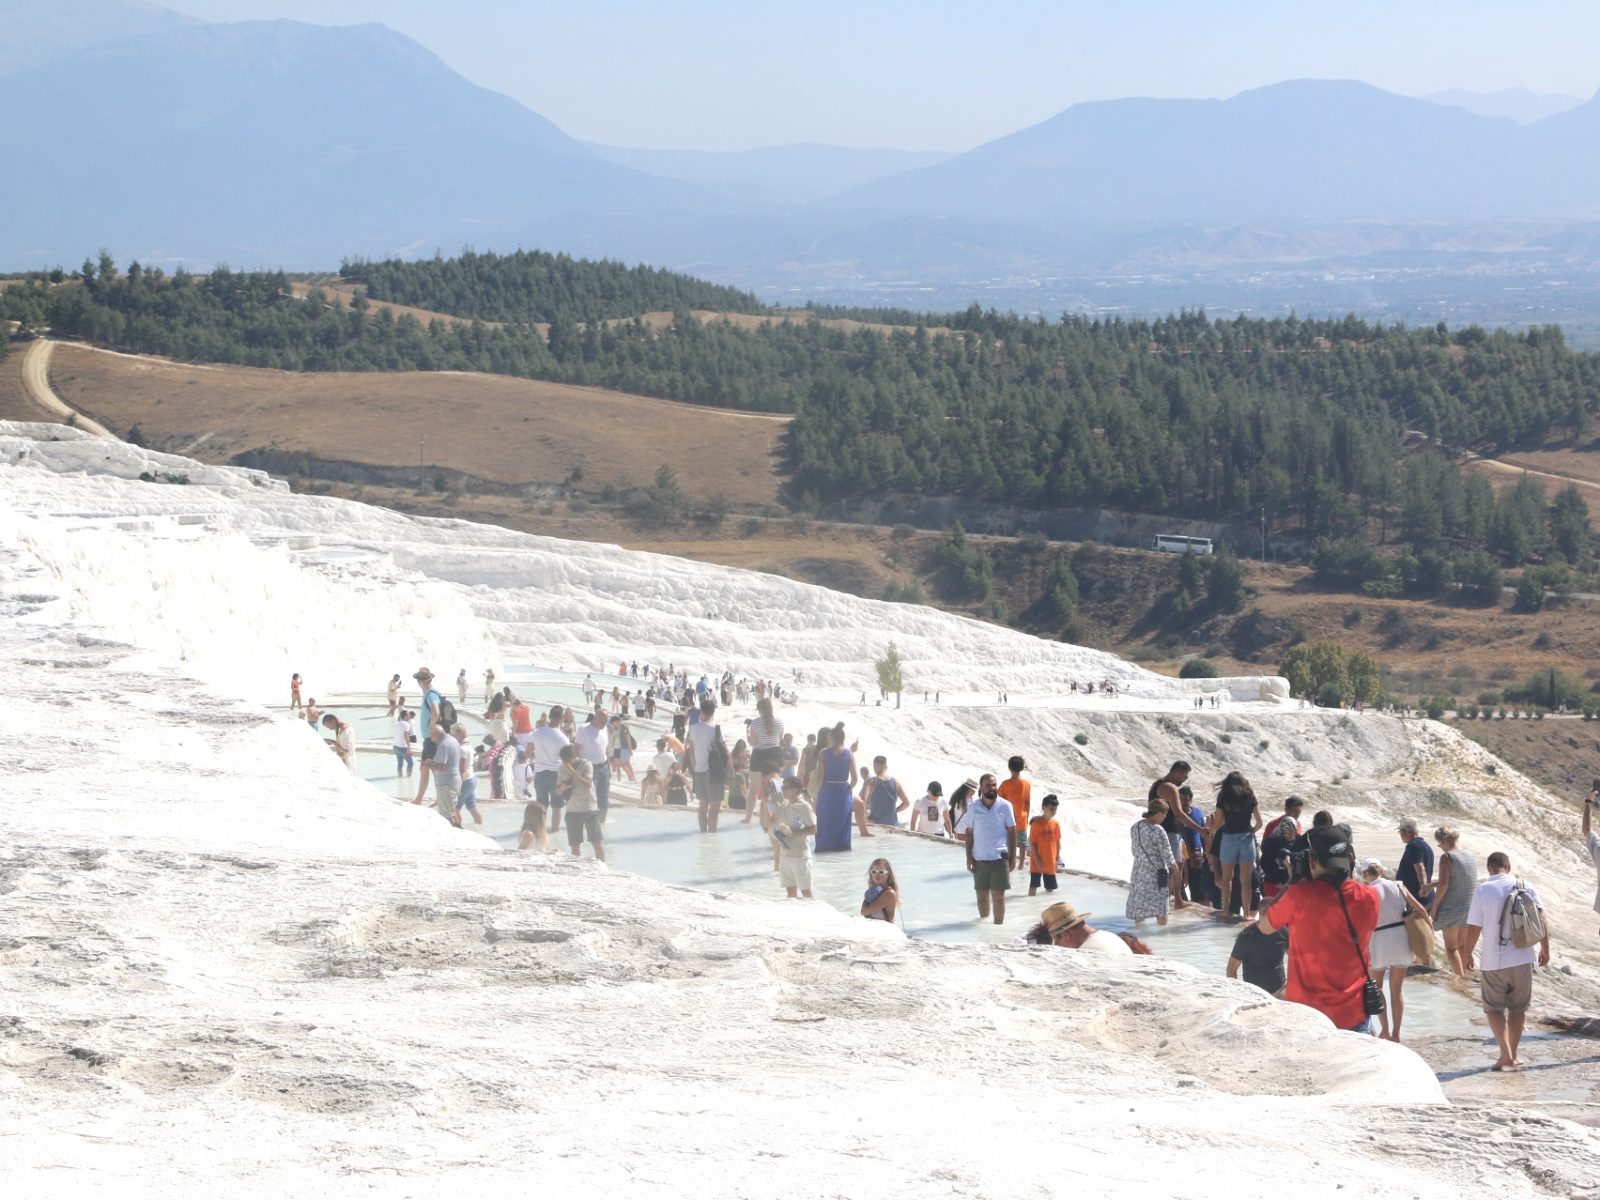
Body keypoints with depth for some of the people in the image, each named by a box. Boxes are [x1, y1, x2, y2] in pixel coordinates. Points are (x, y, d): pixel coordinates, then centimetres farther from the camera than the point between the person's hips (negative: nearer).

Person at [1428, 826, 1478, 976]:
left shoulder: (1447, 857, -13)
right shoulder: (1469, 856, 8)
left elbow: (1443, 885, -19)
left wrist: (1433, 909, -11)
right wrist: (1430, 886, 25)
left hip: (1452, 907, -6)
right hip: (1470, 907, 6)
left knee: (1451, 946, 4)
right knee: (1463, 946, 18)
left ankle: (1460, 976, -4)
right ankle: (1464, 973, 24)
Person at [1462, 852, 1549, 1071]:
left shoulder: (1483, 891, -8)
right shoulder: (1525, 888, -1)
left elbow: (1474, 928, -8)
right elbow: (1541, 920, -5)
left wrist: (1467, 954, 6)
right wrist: (1545, 948, 5)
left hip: (1493, 962, -3)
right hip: (1522, 960, 3)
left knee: (1494, 1008, 9)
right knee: (1518, 1008, 16)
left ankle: (1506, 1054, -7)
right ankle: (1512, 1056, 21)